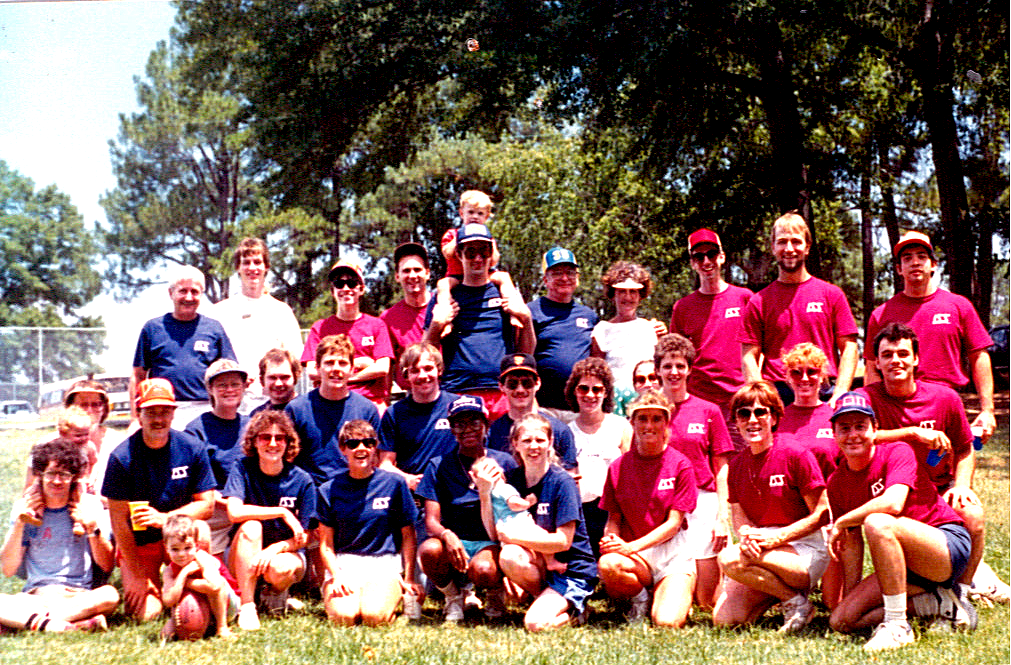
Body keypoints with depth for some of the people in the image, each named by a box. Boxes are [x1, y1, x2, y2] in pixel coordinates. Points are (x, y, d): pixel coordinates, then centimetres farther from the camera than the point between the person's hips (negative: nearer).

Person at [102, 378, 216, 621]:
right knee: (145, 613, -16)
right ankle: (154, 589, 19)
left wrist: (165, 518, -24)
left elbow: (207, 504, -6)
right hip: (138, 542, -2)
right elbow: (118, 520, -12)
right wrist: (136, 576, -13)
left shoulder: (193, 449, -7)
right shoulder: (122, 457, -14)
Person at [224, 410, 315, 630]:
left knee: (282, 569, -35)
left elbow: (303, 537, -6)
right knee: (250, 526, -31)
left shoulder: (302, 480, -8)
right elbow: (234, 512, -24)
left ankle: (274, 592, 4)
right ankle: (247, 606, -25)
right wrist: (283, 513, -25)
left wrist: (275, 548, -26)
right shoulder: (243, 469, -7)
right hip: (244, 558, 1)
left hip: (286, 552, -1)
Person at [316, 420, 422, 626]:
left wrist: (409, 578, 1)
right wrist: (336, 576, -12)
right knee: (343, 616, -29)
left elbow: (408, 535, 8)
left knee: (375, 616, -30)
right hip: (343, 563, 1)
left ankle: (394, 594, 6)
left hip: (384, 564, -1)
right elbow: (326, 544, 6)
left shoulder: (394, 483, 4)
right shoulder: (329, 490, 6)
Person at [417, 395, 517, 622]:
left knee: (483, 570, -37)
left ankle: (497, 592, 4)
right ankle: (453, 596, 0)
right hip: (454, 542, 1)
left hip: (492, 543, -1)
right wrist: (447, 535, -25)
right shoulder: (439, 466, 7)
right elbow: (431, 521, -2)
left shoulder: (504, 462, 6)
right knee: (430, 550, -34)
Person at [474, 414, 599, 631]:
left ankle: (575, 611, 6)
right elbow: (495, 534, -2)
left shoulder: (562, 481, -13)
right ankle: (545, 599, -1)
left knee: (535, 623, -27)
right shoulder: (511, 480, 2)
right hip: (541, 567, 5)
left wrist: (514, 536, -19)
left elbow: (563, 541, -17)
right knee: (509, 556, -29)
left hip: (572, 570, -5)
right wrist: (485, 494, -14)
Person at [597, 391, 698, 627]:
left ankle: (666, 596, 12)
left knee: (668, 622, -25)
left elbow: (674, 522, -7)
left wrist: (632, 547, -19)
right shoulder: (618, 467, 5)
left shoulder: (680, 464, -3)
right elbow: (613, 519, 8)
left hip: (672, 550, -2)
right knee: (607, 565, -35)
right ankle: (640, 598, -1)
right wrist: (611, 540, -16)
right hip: (631, 552, 2)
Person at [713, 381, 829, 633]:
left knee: (730, 558, -31)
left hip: (804, 550, -5)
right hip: (761, 552, 5)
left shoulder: (796, 455, -9)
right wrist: (747, 536, -19)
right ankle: (782, 588, 10)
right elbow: (739, 517, 6)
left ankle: (796, 601, -10)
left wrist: (776, 537, -20)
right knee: (723, 619, -13)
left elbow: (822, 514, -10)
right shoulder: (737, 465, 8)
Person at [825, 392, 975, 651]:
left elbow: (893, 503, -31)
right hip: (908, 566, 8)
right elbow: (852, 541, 10)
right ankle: (938, 602, 2)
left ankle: (898, 626, -26)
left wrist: (839, 523, -19)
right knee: (841, 621, -7)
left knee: (877, 523, -34)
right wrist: (850, 598, 3)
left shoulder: (897, 452, -12)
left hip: (951, 546, -7)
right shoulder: (837, 483, 6)